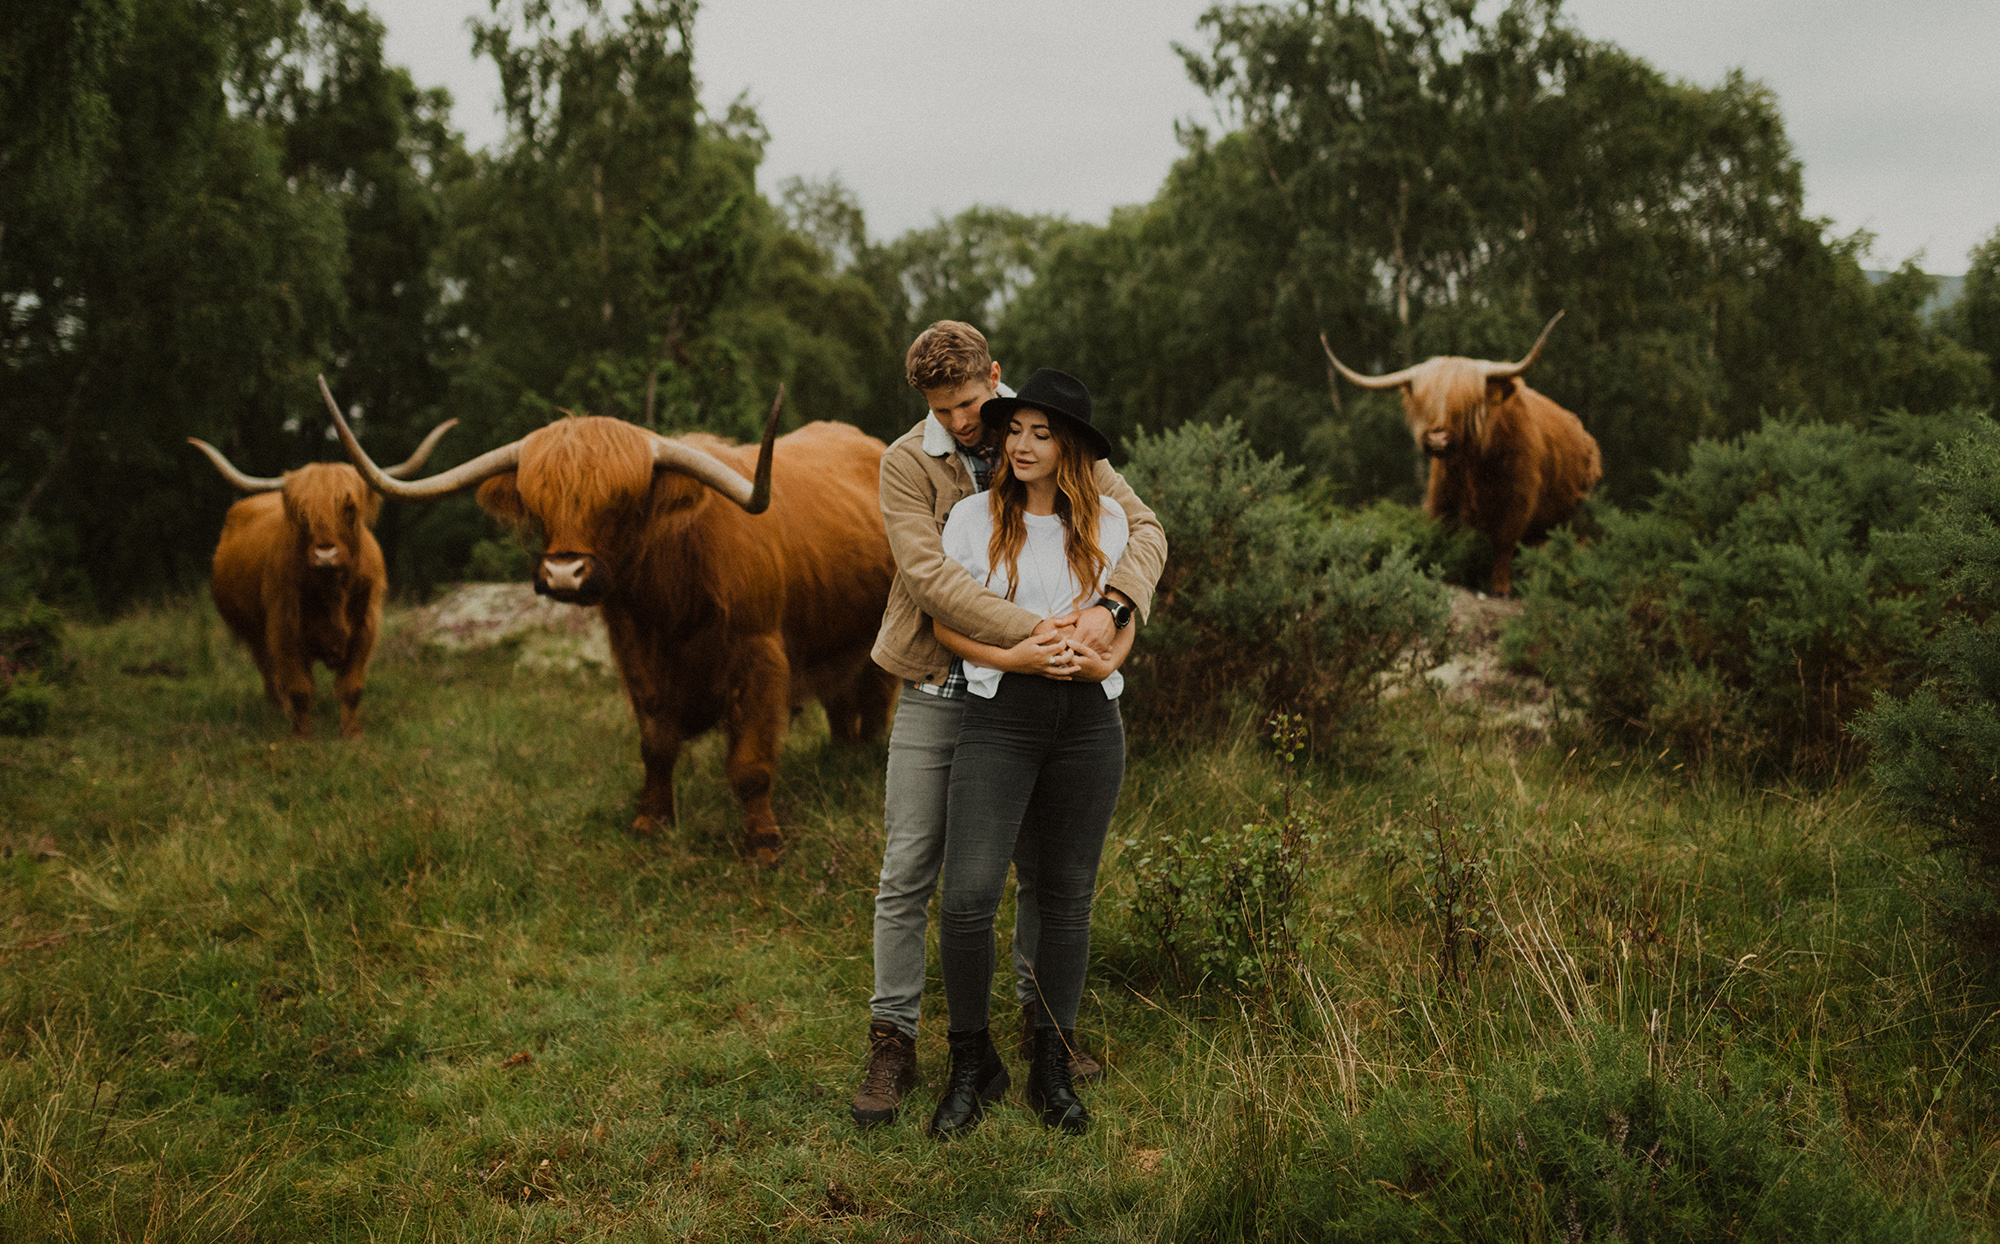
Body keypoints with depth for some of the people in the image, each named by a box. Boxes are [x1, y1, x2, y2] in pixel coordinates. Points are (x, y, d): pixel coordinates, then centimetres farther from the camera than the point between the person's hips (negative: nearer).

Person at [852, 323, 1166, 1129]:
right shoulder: (908, 463, -9)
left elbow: (1143, 527, -8)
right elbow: (928, 574, -22)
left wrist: (1111, 605, -29)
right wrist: (1028, 630, -32)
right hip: (937, 690, -2)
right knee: (908, 871, -2)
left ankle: (1041, 1019, 28)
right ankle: (893, 1045, 8)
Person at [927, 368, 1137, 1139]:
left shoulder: (1107, 522, 7)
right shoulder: (973, 518, 1)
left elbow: (1124, 620, 13)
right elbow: (945, 623, 0)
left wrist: (1106, 660, -10)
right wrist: (1021, 658, -16)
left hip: (1088, 720, 2)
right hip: (1000, 718, -2)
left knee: (1066, 899, 8)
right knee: (968, 896, -13)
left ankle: (1052, 1069, 20)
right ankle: (969, 1068, 5)